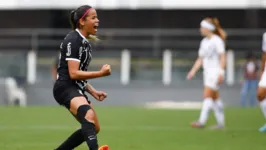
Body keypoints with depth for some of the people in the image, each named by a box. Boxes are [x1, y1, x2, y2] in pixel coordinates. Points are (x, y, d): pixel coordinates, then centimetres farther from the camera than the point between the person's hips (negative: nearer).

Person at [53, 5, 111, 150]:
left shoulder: (84, 42, 16)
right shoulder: (73, 41, -13)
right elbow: (73, 73, -20)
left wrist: (93, 92, 13)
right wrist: (101, 73, -17)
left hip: (76, 89, 10)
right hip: (65, 88, -10)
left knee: (94, 128, 13)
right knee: (89, 115, -35)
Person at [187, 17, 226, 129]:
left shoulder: (217, 40, -9)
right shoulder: (204, 42, 14)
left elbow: (222, 58, -12)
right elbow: (200, 59, 17)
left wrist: (221, 72, -20)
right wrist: (193, 71, 9)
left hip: (215, 71, -8)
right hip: (207, 71, 8)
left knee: (207, 95, -16)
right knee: (215, 97, 9)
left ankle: (202, 121, -21)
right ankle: (220, 123, 12)